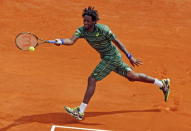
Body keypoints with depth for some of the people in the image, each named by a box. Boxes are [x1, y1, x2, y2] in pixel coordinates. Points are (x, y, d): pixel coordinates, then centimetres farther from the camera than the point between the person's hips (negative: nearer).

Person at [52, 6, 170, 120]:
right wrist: (61, 41, -44)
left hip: (112, 56, -8)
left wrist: (130, 57, -13)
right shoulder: (82, 30, -7)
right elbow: (72, 40, -23)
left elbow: (117, 42, -14)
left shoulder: (103, 29, -22)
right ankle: (162, 84, 34)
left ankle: (80, 112, -12)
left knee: (92, 79, -15)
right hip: (106, 58, 8)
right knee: (132, 76, 18)